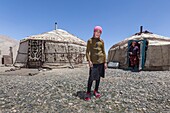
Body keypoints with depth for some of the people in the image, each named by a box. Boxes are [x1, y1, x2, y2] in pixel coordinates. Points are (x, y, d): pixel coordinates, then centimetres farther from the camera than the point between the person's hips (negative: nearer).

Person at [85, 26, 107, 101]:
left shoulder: (101, 41, 8)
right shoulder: (90, 40, 0)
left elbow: (104, 52, 10)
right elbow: (87, 52, -2)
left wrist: (105, 62, 4)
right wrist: (89, 61, -14)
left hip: (101, 61, 4)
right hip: (93, 61, -3)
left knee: (98, 76, 10)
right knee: (91, 77, -7)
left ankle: (96, 91, 26)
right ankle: (88, 93, 8)